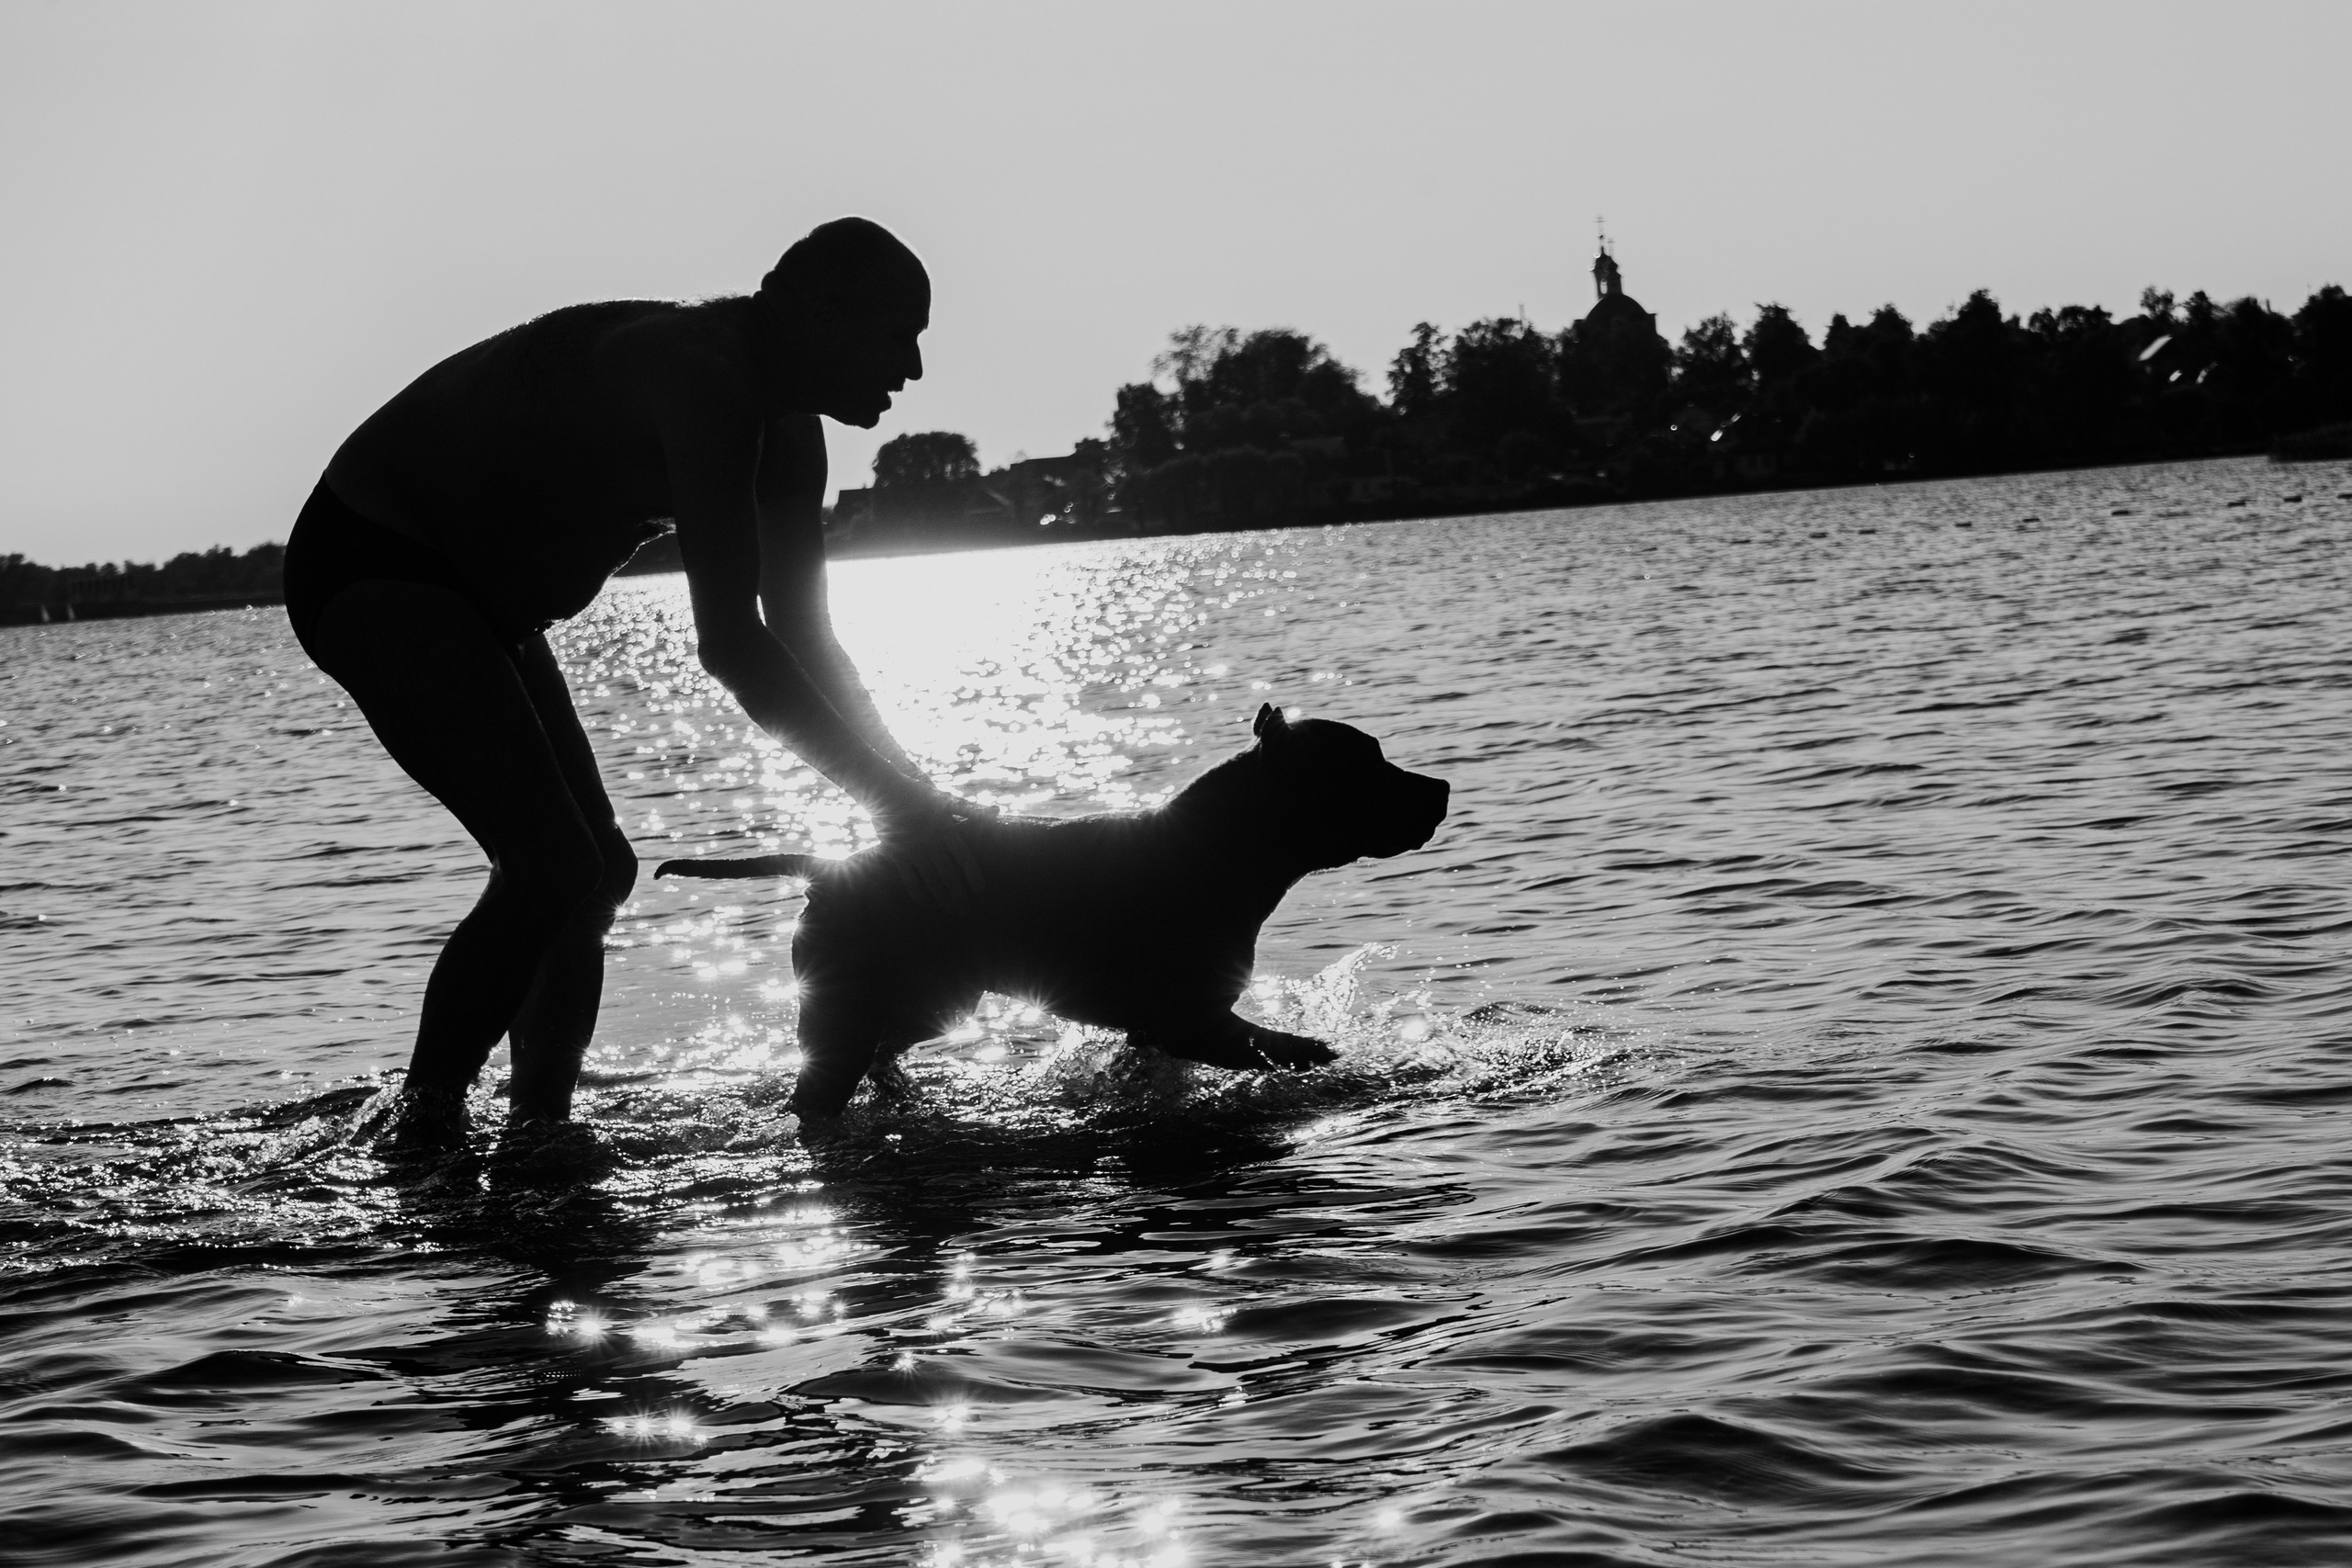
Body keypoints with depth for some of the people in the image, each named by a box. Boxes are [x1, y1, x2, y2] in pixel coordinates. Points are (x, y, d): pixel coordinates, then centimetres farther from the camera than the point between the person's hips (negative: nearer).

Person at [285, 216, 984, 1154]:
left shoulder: (784, 432, 3)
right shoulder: (699, 374, -29)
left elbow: (801, 640, 9)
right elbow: (729, 642, -34)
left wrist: (903, 788, -2)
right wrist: (887, 795, -32)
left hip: (471, 599, 11)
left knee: (591, 868, 7)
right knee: (553, 866, -21)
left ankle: (536, 1139, 9)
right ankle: (419, 1147, -15)